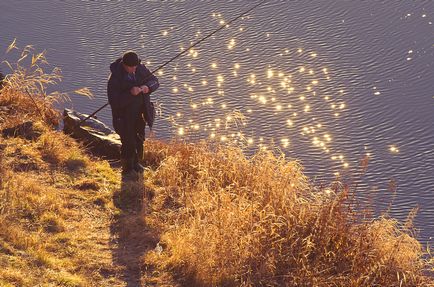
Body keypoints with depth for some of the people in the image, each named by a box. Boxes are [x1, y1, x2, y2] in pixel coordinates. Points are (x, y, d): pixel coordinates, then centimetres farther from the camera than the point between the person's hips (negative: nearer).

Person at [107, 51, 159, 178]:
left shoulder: (141, 69, -9)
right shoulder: (115, 78, -25)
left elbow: (155, 81, 0)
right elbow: (113, 101, -28)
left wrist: (148, 87, -23)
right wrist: (130, 94, -38)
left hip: (140, 113, 6)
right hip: (124, 115, -6)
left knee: (139, 139, 22)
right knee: (128, 142, -2)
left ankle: (135, 162, 45)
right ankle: (127, 168, 20)